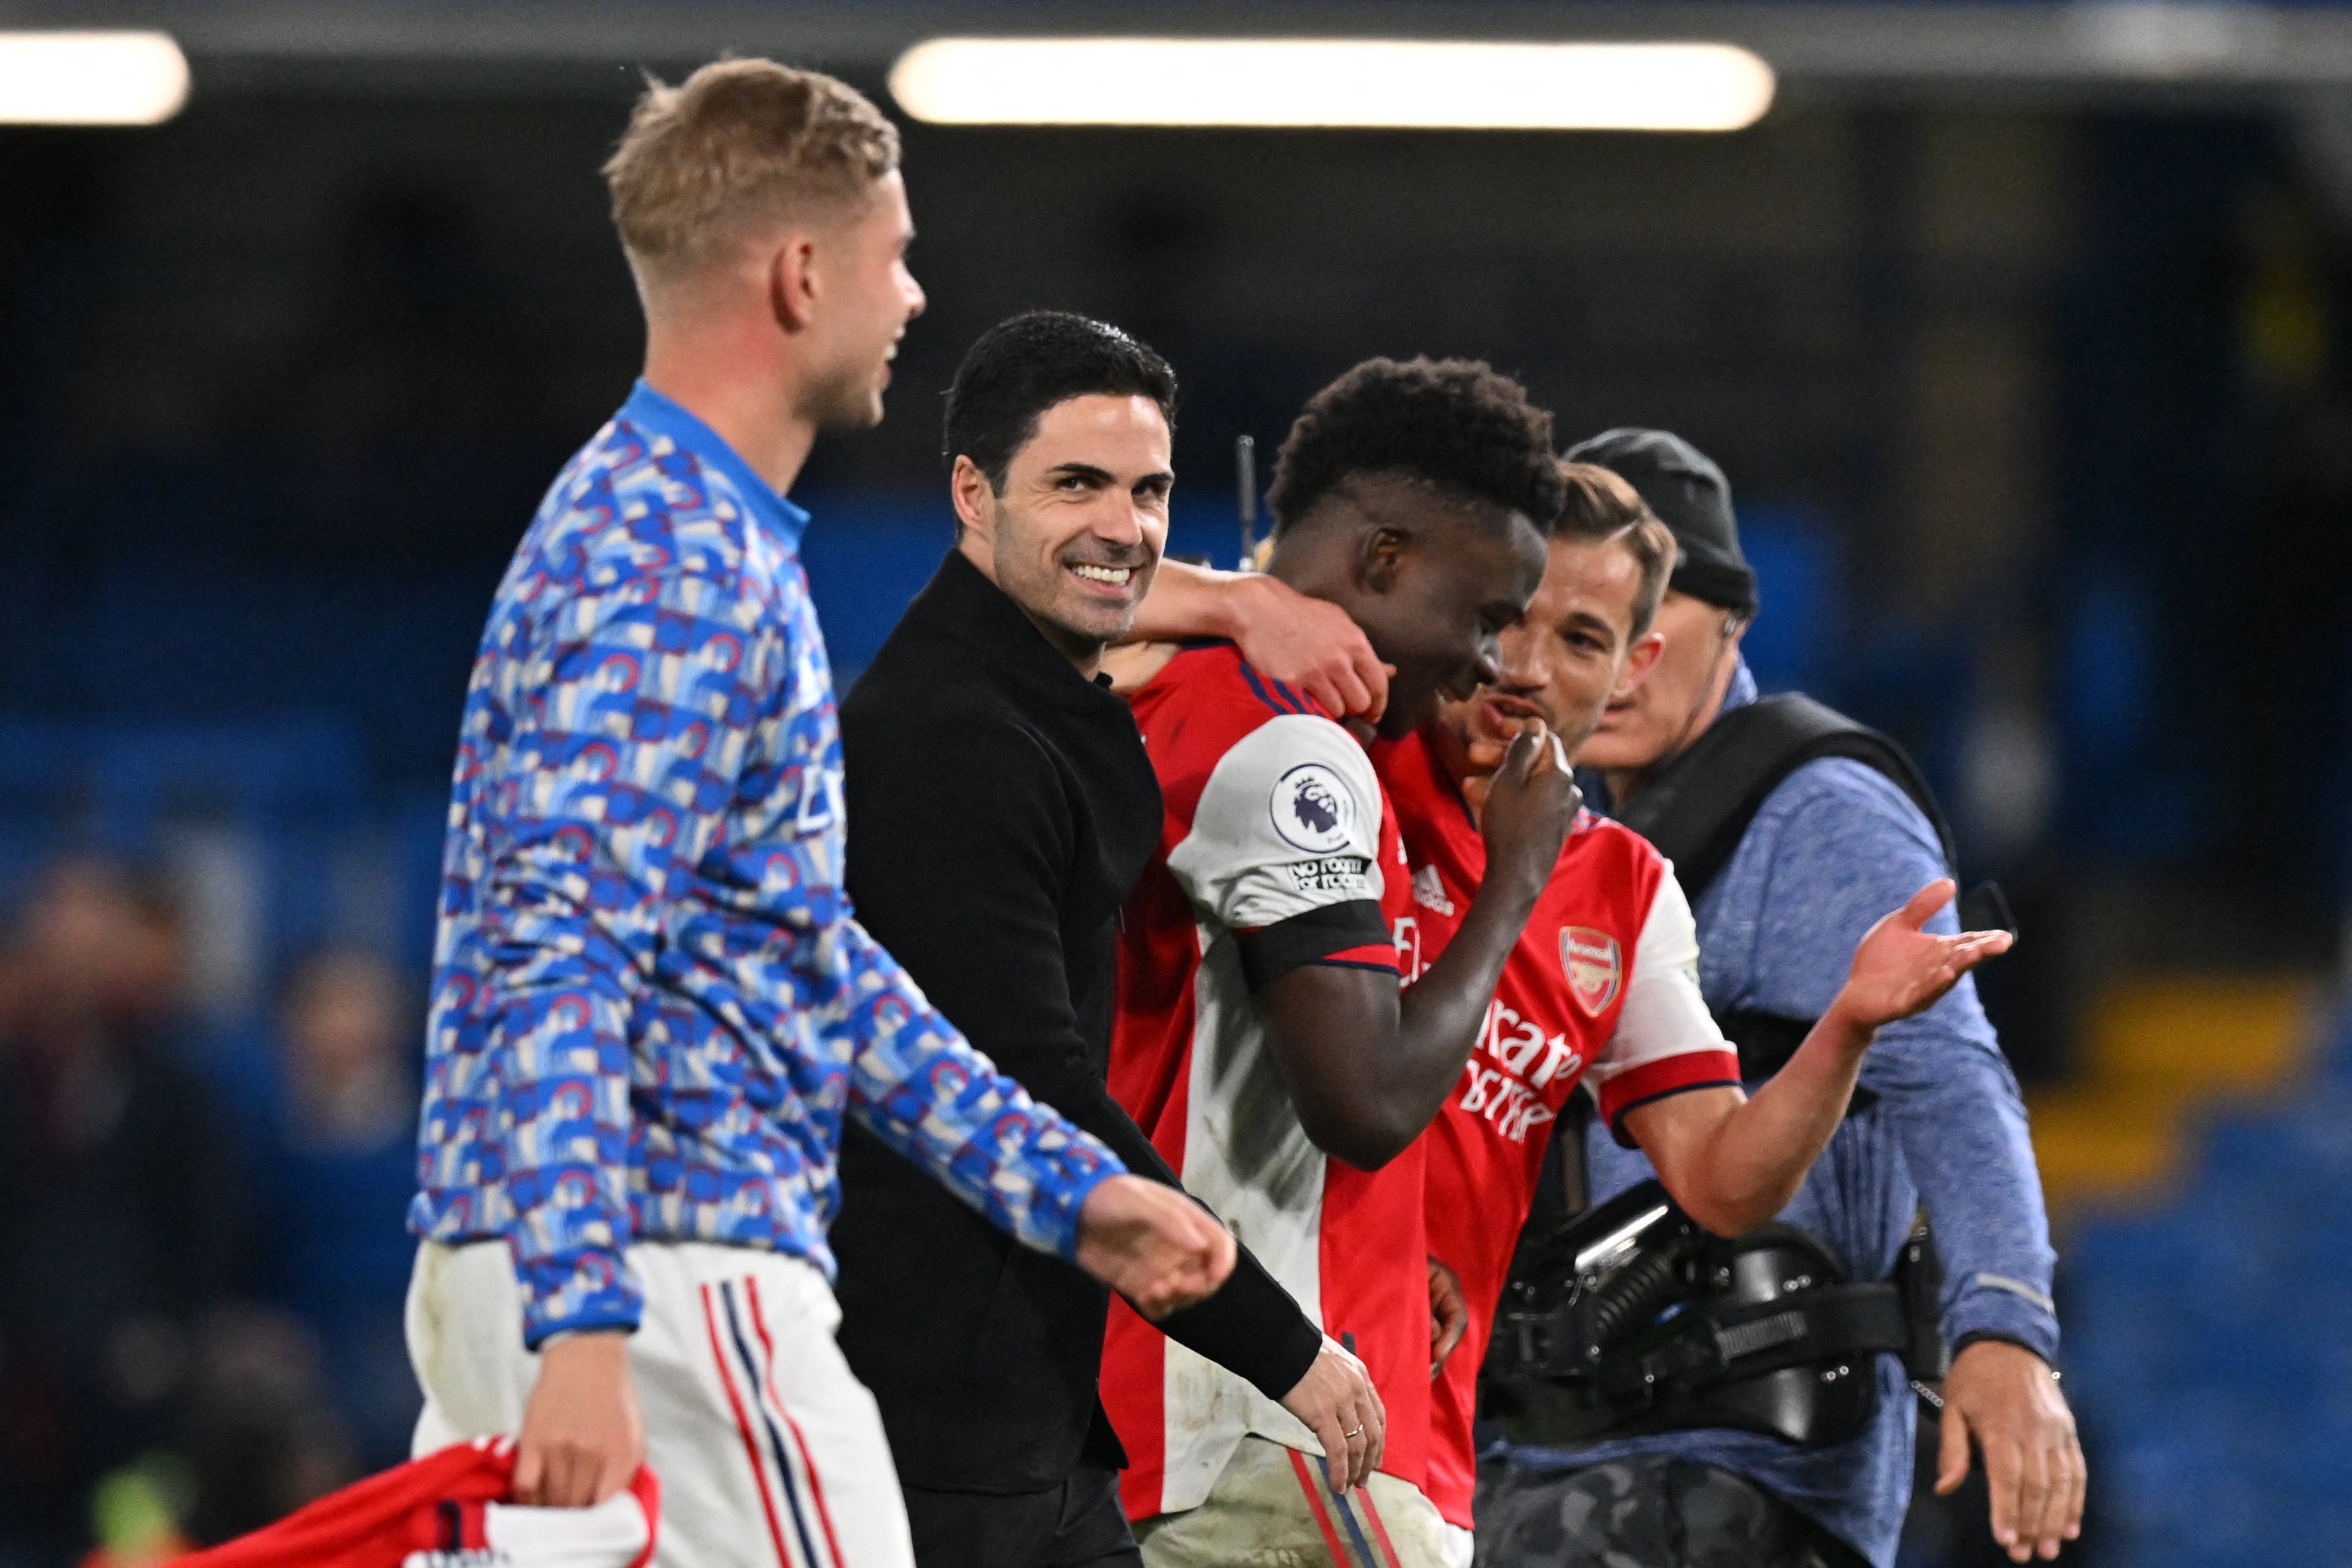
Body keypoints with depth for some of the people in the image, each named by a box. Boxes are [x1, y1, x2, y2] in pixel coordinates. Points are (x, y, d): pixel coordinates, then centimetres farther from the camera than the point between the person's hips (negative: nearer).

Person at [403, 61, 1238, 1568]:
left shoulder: (694, 534, 21)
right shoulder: (672, 575, -13)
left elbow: (812, 962, 27)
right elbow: (560, 962, -24)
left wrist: (1067, 1187, 25)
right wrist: (584, 1323, -33)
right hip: (669, 1280, -10)